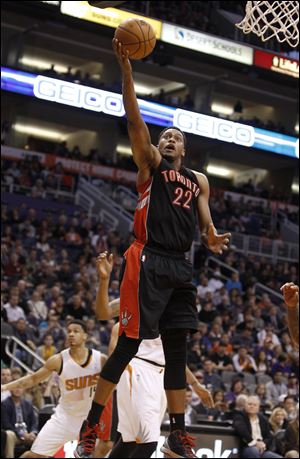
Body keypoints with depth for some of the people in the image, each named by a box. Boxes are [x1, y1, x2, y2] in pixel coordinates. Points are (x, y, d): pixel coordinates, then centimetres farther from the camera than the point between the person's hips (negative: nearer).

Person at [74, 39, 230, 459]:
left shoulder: (199, 181, 23)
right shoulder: (150, 163, 9)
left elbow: (204, 221, 16)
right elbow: (134, 121, -4)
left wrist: (213, 239, -8)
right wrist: (126, 69, -13)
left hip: (180, 267, 5)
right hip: (148, 262, -5)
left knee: (177, 348, 5)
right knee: (129, 344, -9)